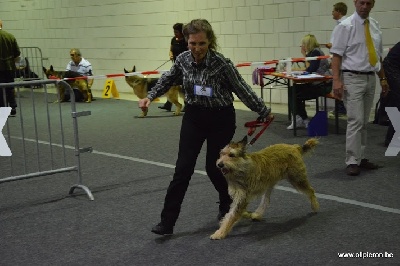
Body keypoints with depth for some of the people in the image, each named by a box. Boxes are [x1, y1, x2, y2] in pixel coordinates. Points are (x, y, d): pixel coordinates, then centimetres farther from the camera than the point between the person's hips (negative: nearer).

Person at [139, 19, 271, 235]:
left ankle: (227, 203, 36)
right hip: (193, 117, 3)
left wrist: (263, 111, -2)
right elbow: (168, 79, 13)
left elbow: (242, 89, -10)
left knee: (213, 167, 4)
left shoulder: (222, 63, -21)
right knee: (183, 168, -4)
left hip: (221, 119, -3)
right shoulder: (183, 59, -8)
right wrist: (150, 96, 5)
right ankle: (167, 222, -2)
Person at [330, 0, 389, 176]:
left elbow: (378, 55, 17)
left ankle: (360, 158, 20)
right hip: (353, 79, -6)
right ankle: (352, 162, -5)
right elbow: (336, 55, -12)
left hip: (370, 78, 6)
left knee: (364, 122, 11)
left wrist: (383, 78, 14)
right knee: (356, 121, -10)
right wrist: (336, 80, -21)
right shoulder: (346, 26, -8)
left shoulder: (375, 26, 10)